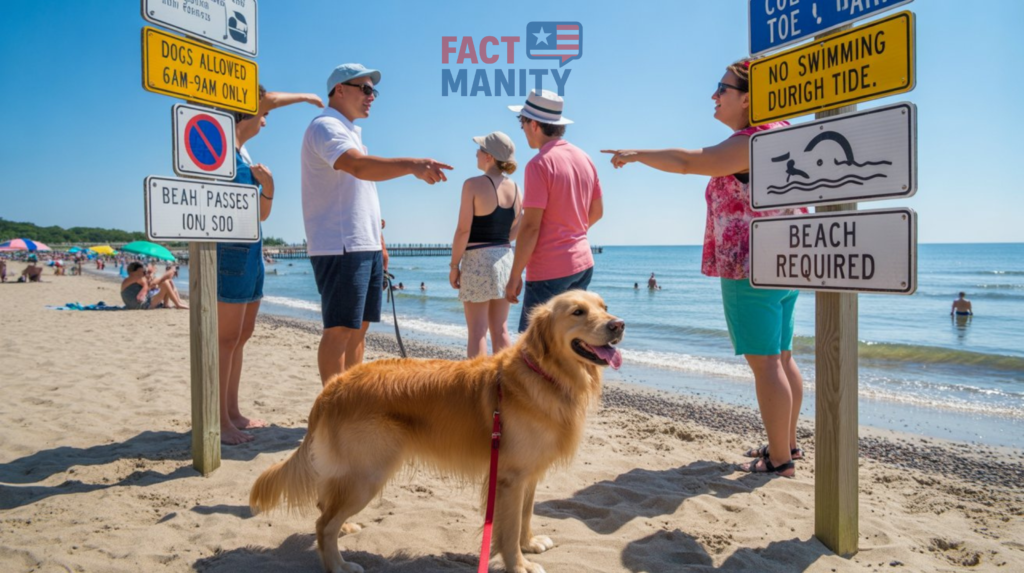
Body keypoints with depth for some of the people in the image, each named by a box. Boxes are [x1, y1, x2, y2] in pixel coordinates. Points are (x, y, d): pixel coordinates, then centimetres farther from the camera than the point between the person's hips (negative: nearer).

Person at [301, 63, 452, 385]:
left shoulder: (351, 132, 22)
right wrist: (411, 164, -44)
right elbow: (359, 166, -31)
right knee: (340, 330, -8)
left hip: (365, 247, 10)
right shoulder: (325, 127, -10)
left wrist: (378, 244, 21)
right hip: (339, 247, -10)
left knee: (359, 327, 13)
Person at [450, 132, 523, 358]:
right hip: (506, 258, 6)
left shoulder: (473, 185, -11)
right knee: (501, 329, 12)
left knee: (477, 331, -1)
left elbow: (463, 230, -13)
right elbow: (515, 230, 12)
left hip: (477, 260, -6)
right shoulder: (514, 188, 7)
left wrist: (454, 265, -6)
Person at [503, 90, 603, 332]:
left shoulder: (540, 164, -15)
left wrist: (514, 276, -12)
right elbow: (597, 211, 17)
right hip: (583, 263, 8)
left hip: (549, 270, -8)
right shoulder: (584, 158, 8)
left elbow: (530, 226, -18)